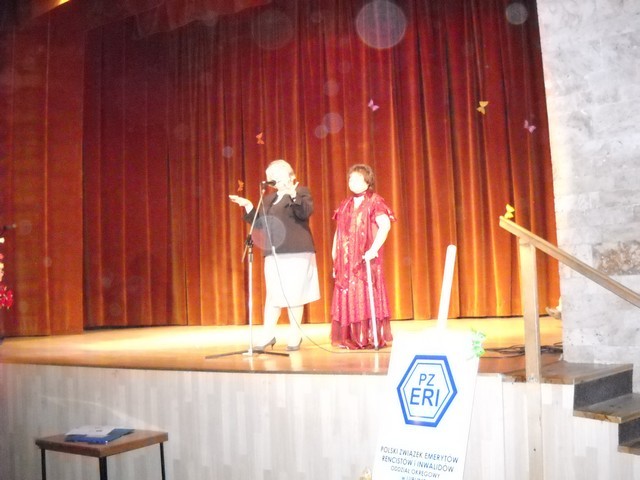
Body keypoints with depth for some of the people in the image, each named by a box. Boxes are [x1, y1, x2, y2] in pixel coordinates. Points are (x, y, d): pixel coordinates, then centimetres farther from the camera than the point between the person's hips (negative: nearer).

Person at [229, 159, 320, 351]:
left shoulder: (301, 192, 2)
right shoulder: (268, 198, 20)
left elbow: (306, 212, -16)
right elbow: (259, 224, 18)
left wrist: (294, 195, -29)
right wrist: (248, 207, 7)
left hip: (296, 252, -5)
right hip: (274, 253, 5)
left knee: (294, 293, -2)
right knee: (273, 294, 3)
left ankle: (295, 335, 9)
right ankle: (268, 334, 7)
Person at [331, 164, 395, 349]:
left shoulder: (374, 202, -2)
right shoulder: (345, 205, 16)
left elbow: (385, 225, -17)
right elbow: (338, 232, 18)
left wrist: (373, 250, -27)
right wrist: (334, 256, 11)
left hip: (365, 260, -5)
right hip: (346, 262, 5)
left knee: (367, 297, -6)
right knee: (348, 298, 4)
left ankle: (372, 338, -1)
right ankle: (350, 338, 9)